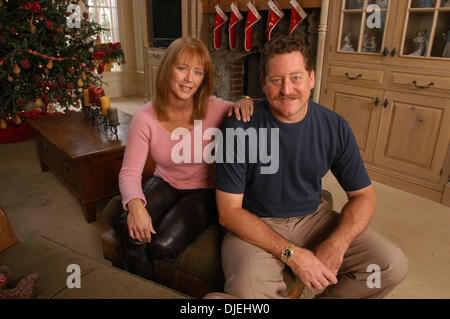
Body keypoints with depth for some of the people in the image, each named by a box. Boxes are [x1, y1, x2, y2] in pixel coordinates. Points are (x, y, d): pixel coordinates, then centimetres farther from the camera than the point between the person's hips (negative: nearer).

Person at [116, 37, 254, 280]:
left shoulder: (213, 109, -16)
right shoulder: (145, 118, -13)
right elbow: (129, 172, -13)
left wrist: (245, 104, -30)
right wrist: (135, 203, -35)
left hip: (203, 190, -2)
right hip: (165, 184, 2)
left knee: (163, 245, -24)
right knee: (130, 229, -23)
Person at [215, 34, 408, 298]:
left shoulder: (334, 127, -6)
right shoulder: (240, 128, -18)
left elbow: (364, 196, 1)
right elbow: (228, 211, -16)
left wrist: (335, 246, -17)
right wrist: (291, 254, -22)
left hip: (313, 217, 4)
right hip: (256, 225, -3)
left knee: (393, 265, -10)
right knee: (248, 291, -32)